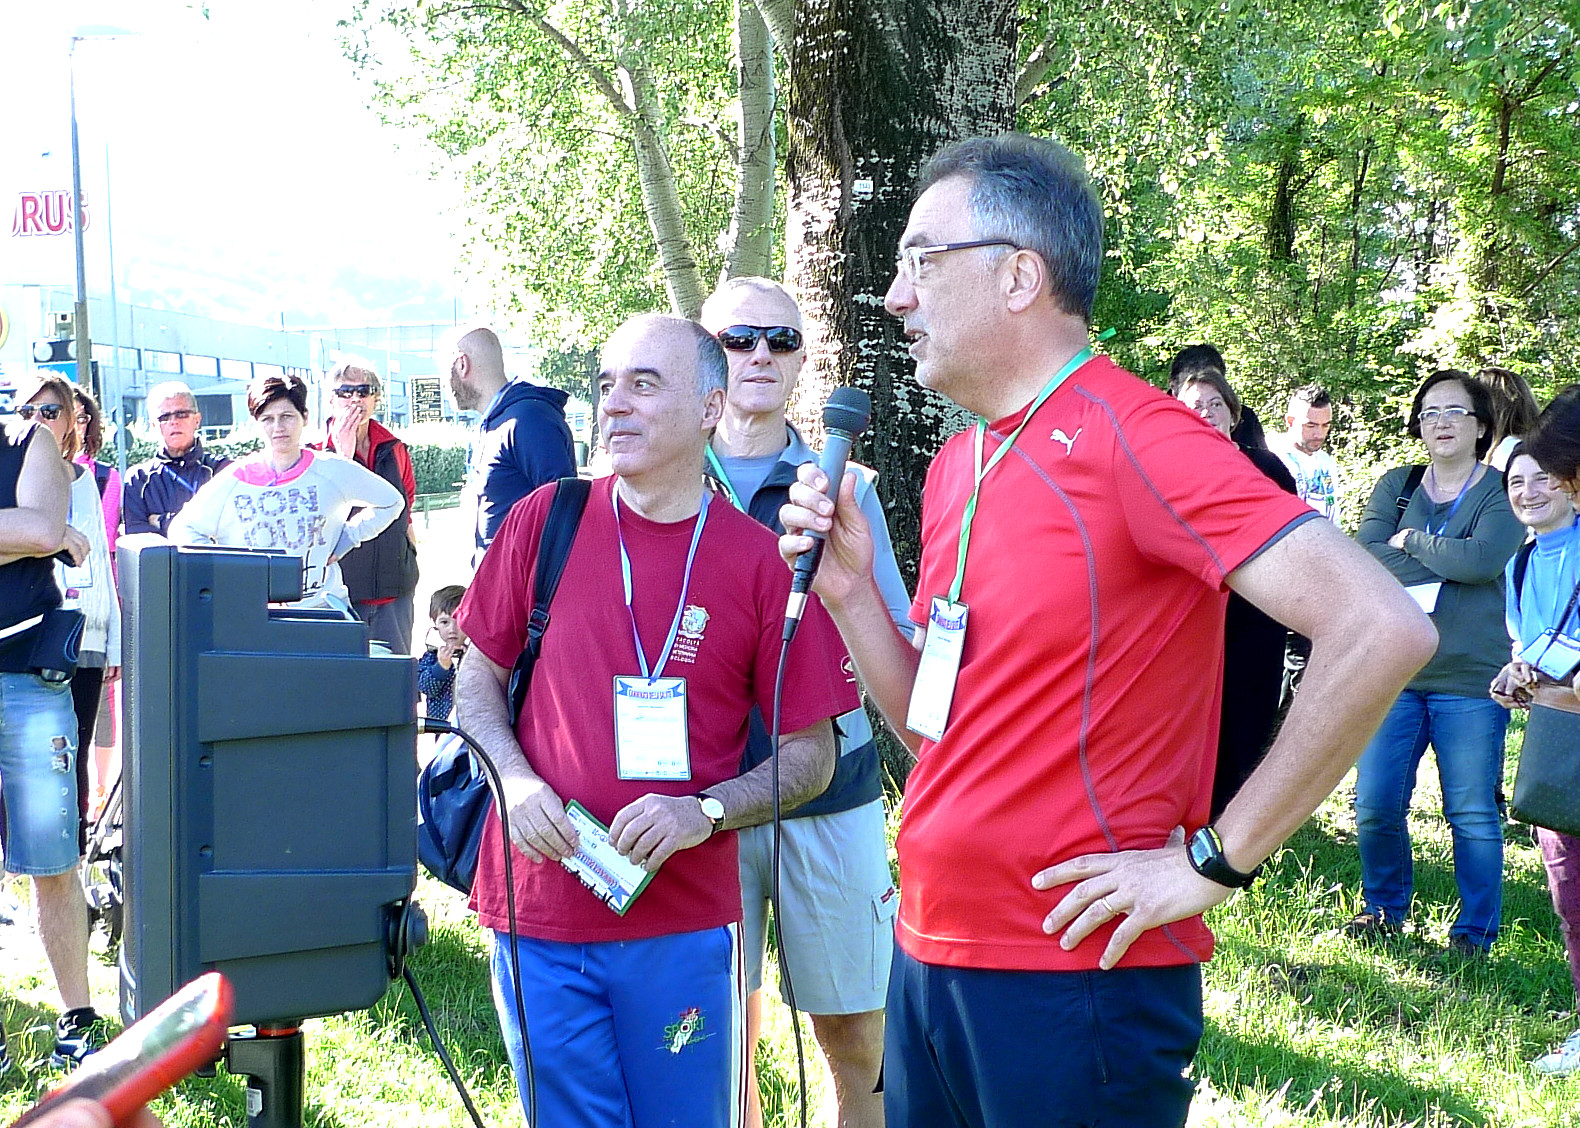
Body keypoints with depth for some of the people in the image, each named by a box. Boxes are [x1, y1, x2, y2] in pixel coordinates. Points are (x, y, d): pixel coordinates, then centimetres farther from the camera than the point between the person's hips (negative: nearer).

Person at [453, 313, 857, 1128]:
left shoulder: (762, 562, -3)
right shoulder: (544, 521, 2)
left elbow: (811, 754, 1)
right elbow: (477, 678, 10)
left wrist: (705, 813, -15)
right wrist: (515, 779, -9)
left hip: (683, 928, -1)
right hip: (538, 909, 1)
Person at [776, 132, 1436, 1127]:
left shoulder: (1130, 438, -15)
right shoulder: (955, 468, 10)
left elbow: (1383, 631, -24)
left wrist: (1215, 860, -19)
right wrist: (849, 588, -1)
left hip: (1075, 979, -8)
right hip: (927, 959, 8)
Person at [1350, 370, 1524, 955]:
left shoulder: (1501, 492, 1)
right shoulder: (1395, 485, 12)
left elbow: (1483, 559, -18)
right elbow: (1364, 556, -4)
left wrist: (1409, 541, -6)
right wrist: (1447, 565, -11)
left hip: (1469, 678, -3)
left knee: (1472, 814, 1)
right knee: (1375, 804, 3)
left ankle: (1476, 929, 17)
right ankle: (1384, 907, 26)